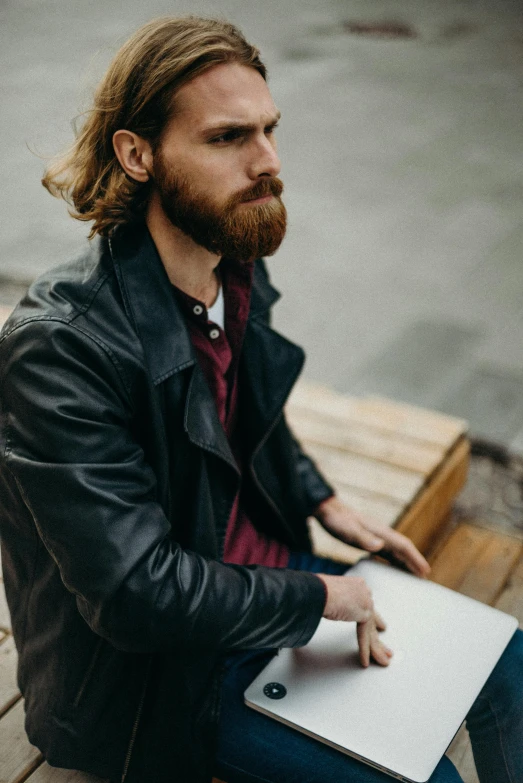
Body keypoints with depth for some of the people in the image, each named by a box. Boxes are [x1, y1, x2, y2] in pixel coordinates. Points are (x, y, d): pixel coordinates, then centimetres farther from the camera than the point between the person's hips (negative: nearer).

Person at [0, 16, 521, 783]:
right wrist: (320, 597, -19)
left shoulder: (236, 265, -6)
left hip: (267, 564, 7)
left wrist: (325, 504, 5)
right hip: (155, 670, -7)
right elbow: (135, 591, -29)